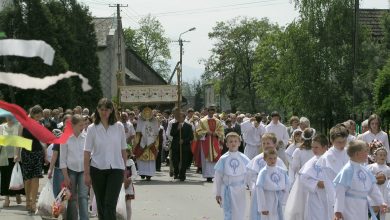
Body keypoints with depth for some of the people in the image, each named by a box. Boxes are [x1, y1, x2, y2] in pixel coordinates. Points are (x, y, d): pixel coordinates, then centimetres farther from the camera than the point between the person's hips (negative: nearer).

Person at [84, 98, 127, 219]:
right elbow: (87, 152, -1)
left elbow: (123, 150, 7)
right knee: (101, 204, 9)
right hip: (97, 169, 1)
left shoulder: (119, 127, 2)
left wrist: (125, 170, 8)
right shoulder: (92, 128, -1)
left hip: (116, 169, -1)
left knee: (110, 204, -11)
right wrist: (86, 173, -5)